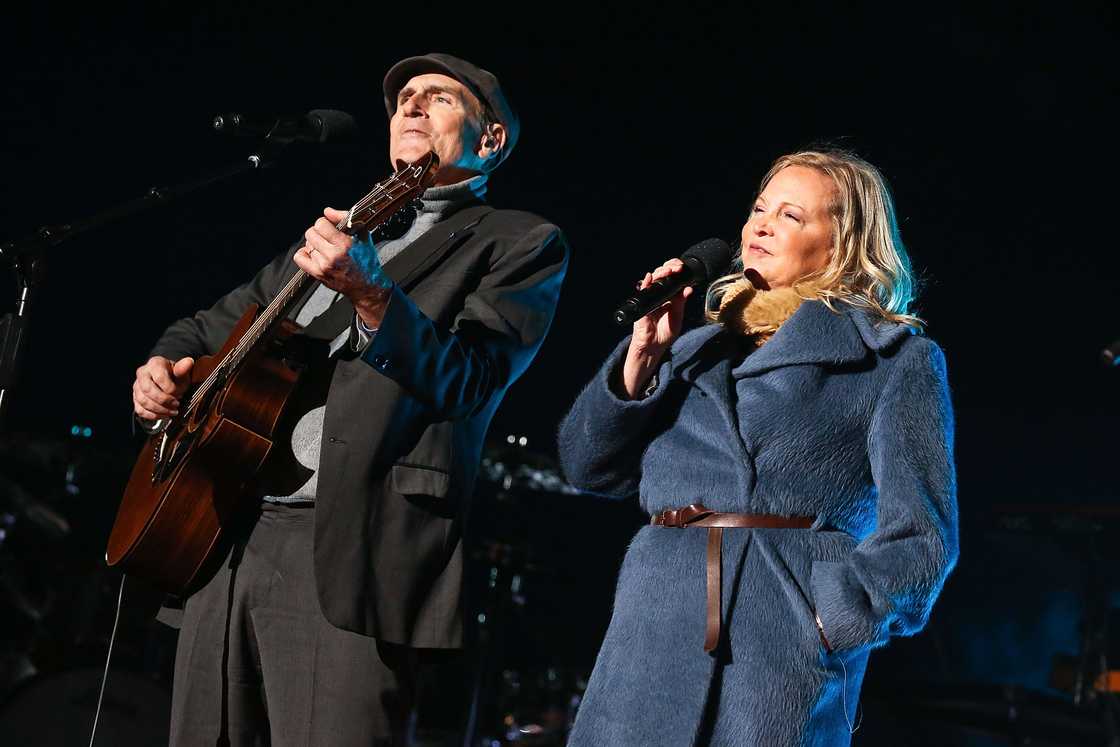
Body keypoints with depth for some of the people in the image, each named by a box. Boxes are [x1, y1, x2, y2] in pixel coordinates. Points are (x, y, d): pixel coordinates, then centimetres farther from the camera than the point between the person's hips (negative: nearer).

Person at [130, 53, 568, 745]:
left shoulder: (521, 243, 7)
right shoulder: (341, 229, 25)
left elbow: (464, 382, -9)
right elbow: (207, 327, 32)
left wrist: (369, 294, -23)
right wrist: (163, 366, 10)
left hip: (349, 551, -6)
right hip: (226, 537, 6)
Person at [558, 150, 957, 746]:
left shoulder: (895, 359, 5)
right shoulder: (696, 350, 19)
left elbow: (919, 532, -3)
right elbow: (589, 467, 12)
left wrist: (832, 619, -15)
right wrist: (643, 353, 1)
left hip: (788, 630, -4)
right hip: (655, 622, 4)